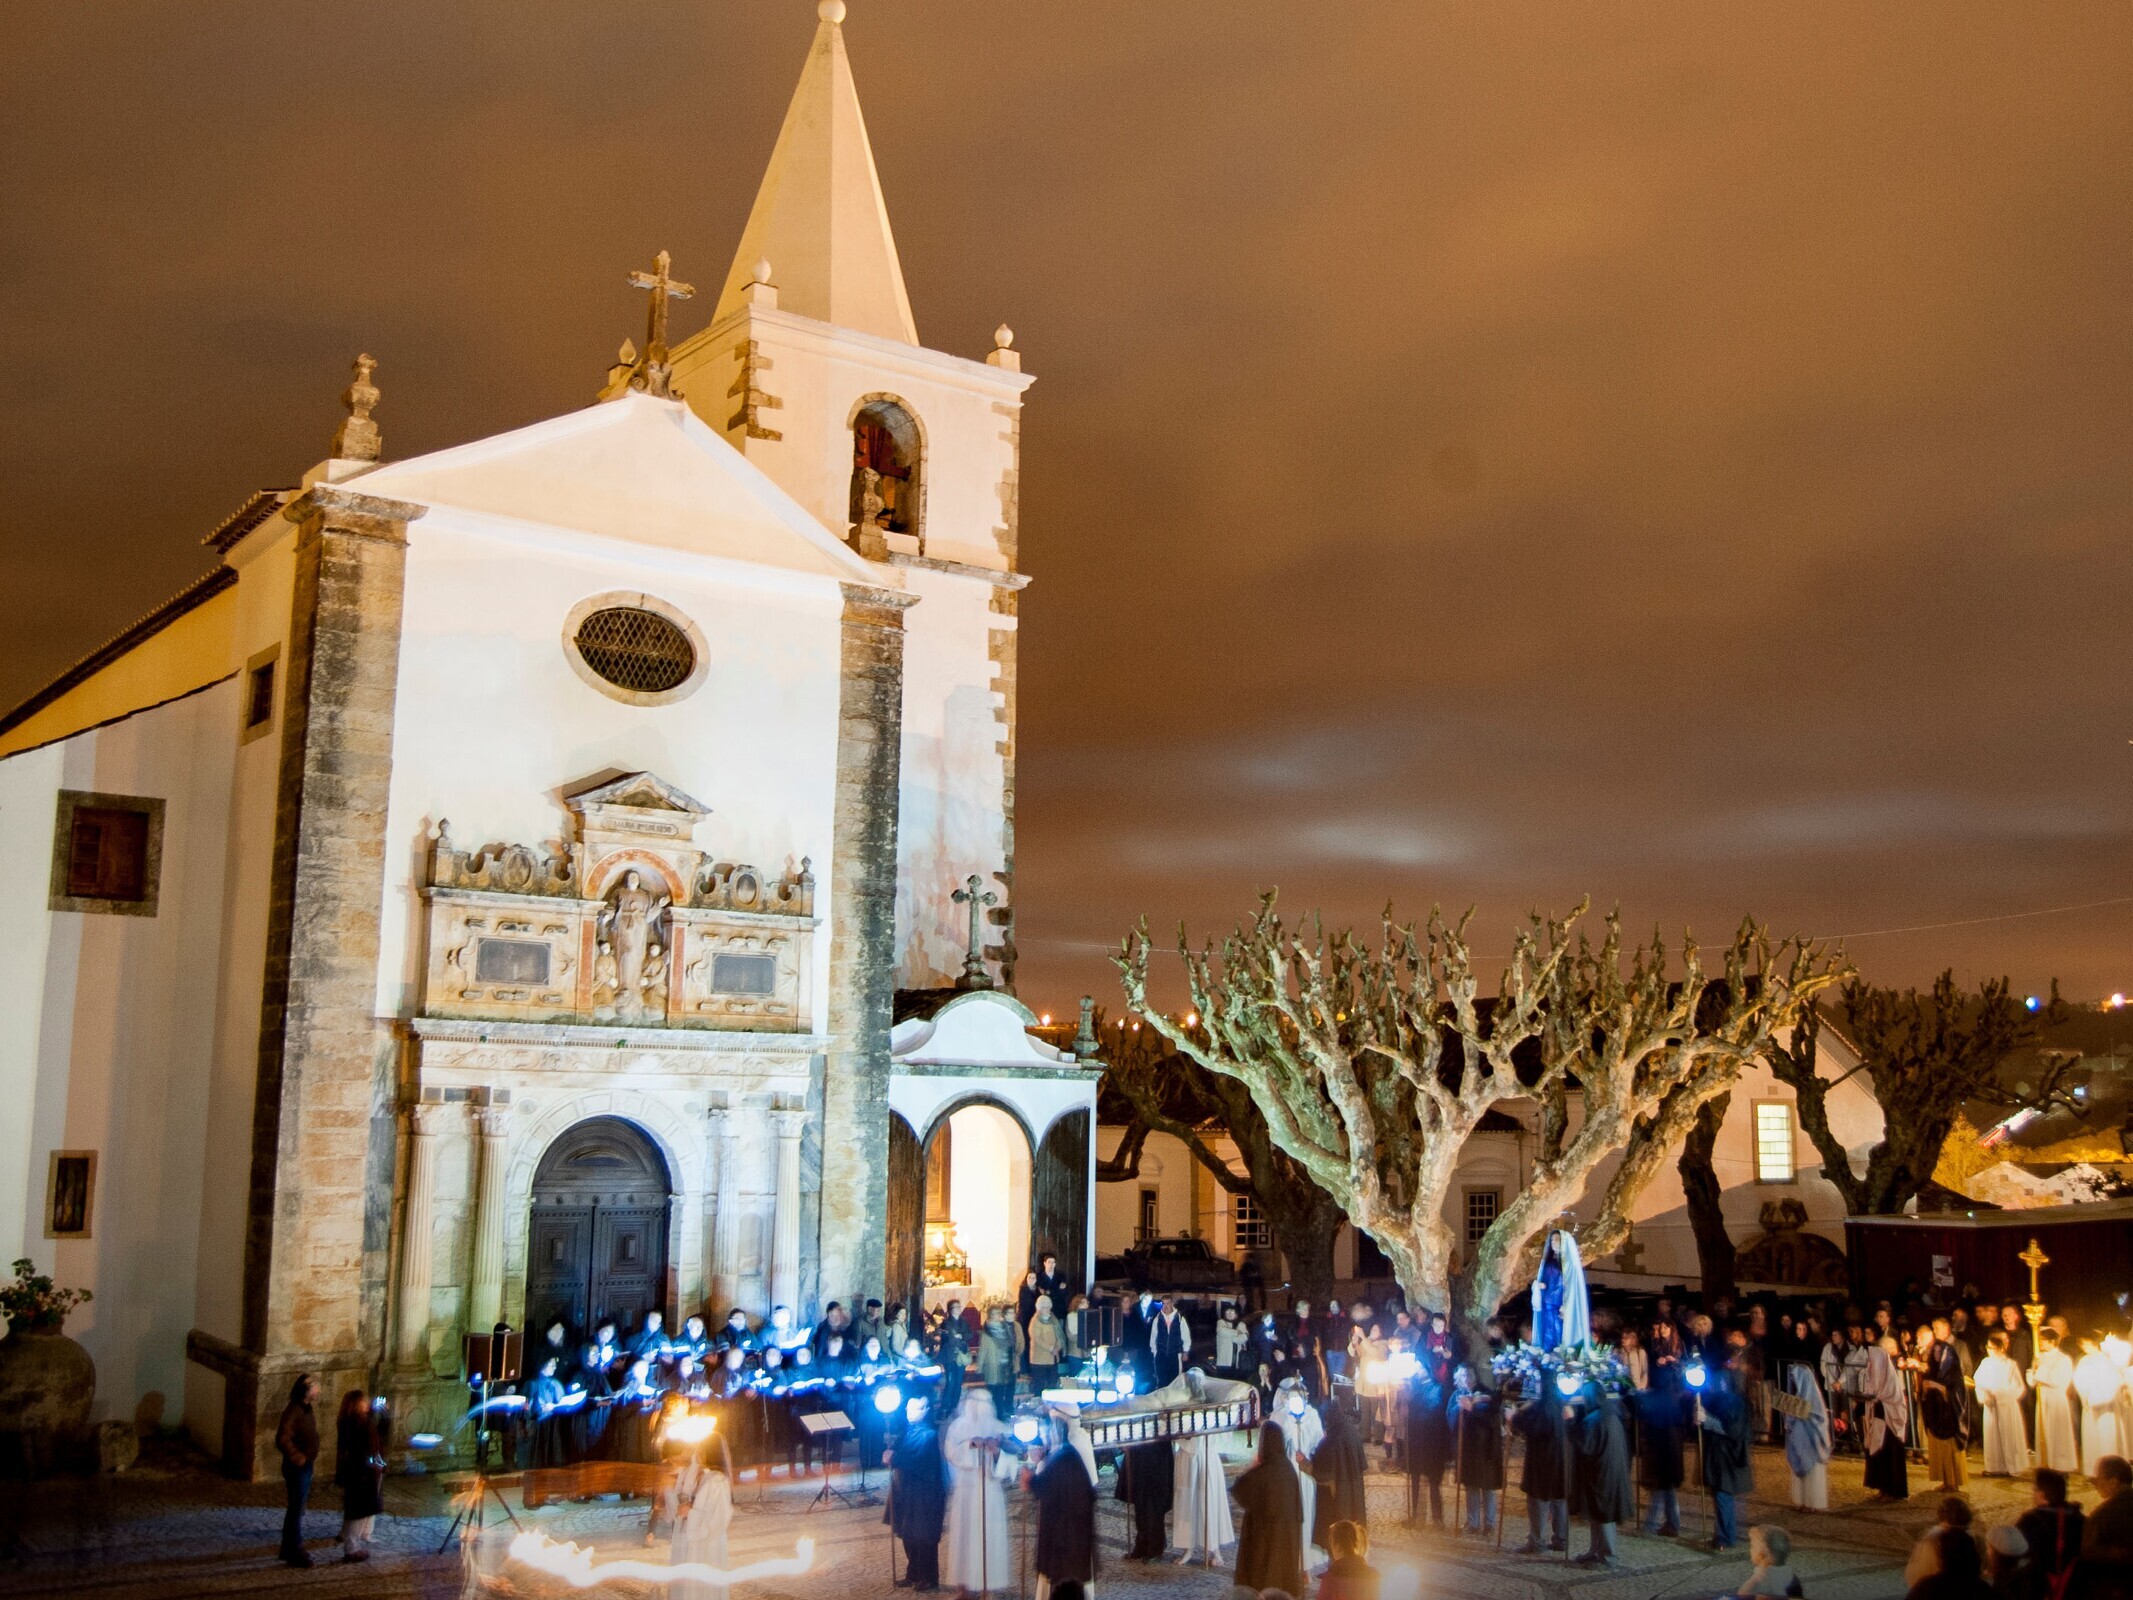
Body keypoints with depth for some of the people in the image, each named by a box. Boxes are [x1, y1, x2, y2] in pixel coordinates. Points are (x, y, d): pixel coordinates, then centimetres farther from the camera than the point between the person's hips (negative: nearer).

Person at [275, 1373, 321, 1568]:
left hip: (305, 1466, 9)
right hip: (297, 1467, -9)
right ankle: (295, 1552, 3)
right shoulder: (293, 1411, -21)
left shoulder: (305, 1409, 9)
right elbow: (283, 1440, -29)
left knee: (296, 1508, 17)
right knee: (297, 1510, -3)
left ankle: (289, 1548, 27)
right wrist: (298, 1458, -21)